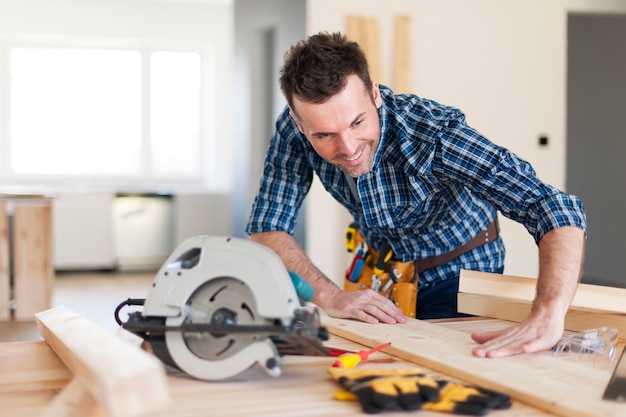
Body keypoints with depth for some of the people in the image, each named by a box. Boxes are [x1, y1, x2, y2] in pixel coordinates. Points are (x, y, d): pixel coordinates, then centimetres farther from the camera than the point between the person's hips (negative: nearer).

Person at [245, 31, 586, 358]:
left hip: (459, 281, -4)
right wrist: (329, 296, -34)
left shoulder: (433, 132, -35)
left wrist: (547, 316, -59)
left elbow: (557, 209, -42)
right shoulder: (293, 130, -22)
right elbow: (266, 229, -17)